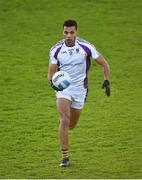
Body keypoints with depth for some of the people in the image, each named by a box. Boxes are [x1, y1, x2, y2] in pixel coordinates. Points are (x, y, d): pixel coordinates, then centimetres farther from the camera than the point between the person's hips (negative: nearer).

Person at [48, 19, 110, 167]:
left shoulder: (86, 47, -11)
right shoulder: (56, 49, -7)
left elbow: (104, 64, -2)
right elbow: (51, 72, -1)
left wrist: (107, 80, -16)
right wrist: (52, 81, -24)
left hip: (80, 89, 1)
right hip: (63, 89, -1)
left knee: (71, 125, 12)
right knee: (64, 121, -20)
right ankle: (65, 157, -15)